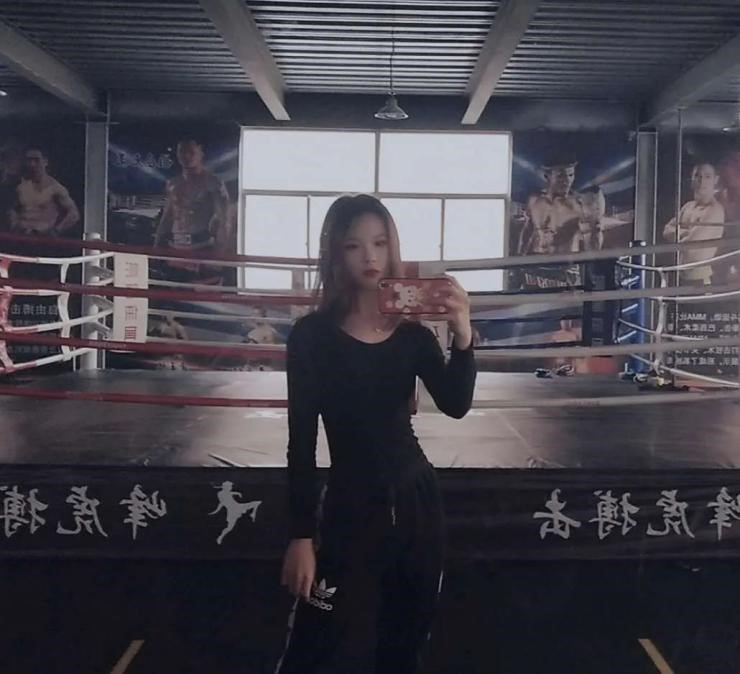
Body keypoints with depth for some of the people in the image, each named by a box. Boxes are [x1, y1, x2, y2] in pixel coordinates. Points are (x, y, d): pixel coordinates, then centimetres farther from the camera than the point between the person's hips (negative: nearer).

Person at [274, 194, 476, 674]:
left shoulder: (413, 333, 2)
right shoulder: (313, 335, -8)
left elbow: (456, 406, -12)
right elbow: (302, 441, -9)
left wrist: (463, 339, -28)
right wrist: (301, 534, -12)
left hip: (417, 500, 4)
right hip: (350, 508, -4)